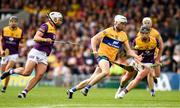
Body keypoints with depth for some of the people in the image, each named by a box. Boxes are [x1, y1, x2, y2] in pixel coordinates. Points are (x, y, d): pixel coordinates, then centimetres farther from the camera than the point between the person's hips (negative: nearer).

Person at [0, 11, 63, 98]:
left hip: (44, 56, 8)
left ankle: (24, 92, -8)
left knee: (39, 75, -12)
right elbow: (36, 38, -17)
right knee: (26, 72, -17)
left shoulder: (53, 29, 22)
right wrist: (45, 40, -31)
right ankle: (11, 71, 10)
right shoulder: (46, 26, -6)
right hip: (36, 52, -8)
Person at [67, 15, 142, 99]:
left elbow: (128, 51, 12)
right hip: (102, 55, -6)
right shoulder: (108, 31, -5)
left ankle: (72, 90, 16)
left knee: (91, 80, 4)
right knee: (106, 72, -35)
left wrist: (137, 57, -4)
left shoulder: (124, 36, 10)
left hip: (110, 59, 6)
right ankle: (87, 88, -24)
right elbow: (94, 38, -6)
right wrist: (94, 50, -20)